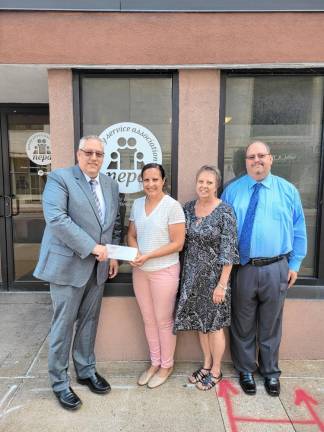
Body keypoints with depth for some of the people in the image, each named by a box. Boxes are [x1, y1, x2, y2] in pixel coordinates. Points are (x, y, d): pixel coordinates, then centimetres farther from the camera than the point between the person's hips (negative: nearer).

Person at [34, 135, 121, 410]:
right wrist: (92, 247, -23)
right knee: (64, 325, 8)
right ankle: (59, 382, 27)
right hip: (68, 265, -5)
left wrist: (113, 255, 8)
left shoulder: (111, 185, 10)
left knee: (89, 322, 17)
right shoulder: (59, 178, -9)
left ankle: (86, 371, 37)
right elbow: (56, 218, -22)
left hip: (98, 267, 6)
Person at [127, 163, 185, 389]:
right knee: (148, 319, 16)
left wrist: (148, 256, -19)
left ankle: (166, 366, 31)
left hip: (164, 271, -5)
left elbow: (177, 243, -14)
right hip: (140, 271, 5)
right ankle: (155, 363, 36)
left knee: (164, 320, 9)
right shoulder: (137, 204, 4)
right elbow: (132, 235, 11)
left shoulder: (172, 205, -13)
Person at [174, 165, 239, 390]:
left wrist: (222, 284, -16)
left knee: (214, 324, 10)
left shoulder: (225, 212, -15)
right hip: (192, 275, 5)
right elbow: (184, 241, 8)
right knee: (200, 321, 18)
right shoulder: (188, 208, 1)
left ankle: (216, 370, 32)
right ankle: (207, 364, 39)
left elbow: (228, 252, -15)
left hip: (214, 275, -5)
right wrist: (186, 273, 7)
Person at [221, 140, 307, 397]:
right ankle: (246, 371, 35)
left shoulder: (288, 190, 4)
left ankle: (270, 372, 39)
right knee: (243, 325, 13)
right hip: (241, 268, 0)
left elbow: (298, 230, 8)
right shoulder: (232, 191, 2)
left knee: (271, 325, 17)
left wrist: (295, 264, 5)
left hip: (276, 269, 1)